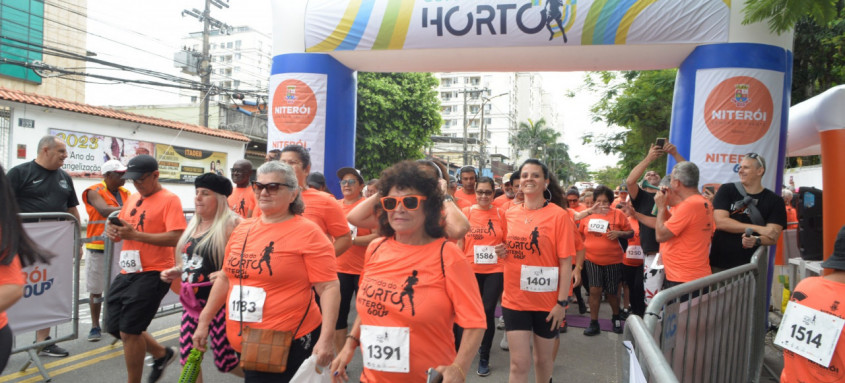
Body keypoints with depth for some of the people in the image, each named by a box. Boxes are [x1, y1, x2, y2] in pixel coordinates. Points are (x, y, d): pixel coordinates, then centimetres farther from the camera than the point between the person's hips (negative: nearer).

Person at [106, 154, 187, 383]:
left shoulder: (169, 200, -12)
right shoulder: (132, 199, 13)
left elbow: (176, 238, -22)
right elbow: (121, 227, 20)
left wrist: (135, 235, -26)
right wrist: (113, 230, -5)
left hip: (152, 274, -9)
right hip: (127, 273, 9)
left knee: (129, 330, -5)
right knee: (115, 326, 14)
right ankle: (162, 354, 35)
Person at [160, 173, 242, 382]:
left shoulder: (232, 224, -13)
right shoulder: (194, 223, 13)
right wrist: (176, 271, 10)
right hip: (192, 300, 8)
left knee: (225, 361, 1)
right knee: (188, 357, 8)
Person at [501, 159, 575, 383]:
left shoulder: (558, 215, -10)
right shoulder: (509, 215, 2)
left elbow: (566, 263, -11)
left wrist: (562, 302, -14)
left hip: (547, 301, -2)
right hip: (514, 299, 2)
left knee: (543, 359, 16)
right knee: (519, 363, 3)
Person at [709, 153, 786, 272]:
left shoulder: (774, 201, 4)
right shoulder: (726, 190, 2)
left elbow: (773, 238, -3)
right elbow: (720, 222, -11)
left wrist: (756, 240, -25)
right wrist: (758, 229, -14)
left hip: (750, 266, 0)